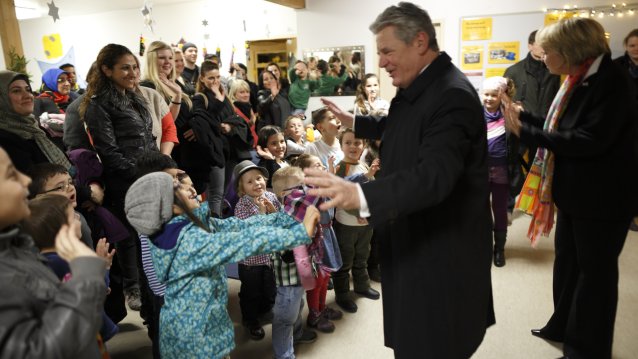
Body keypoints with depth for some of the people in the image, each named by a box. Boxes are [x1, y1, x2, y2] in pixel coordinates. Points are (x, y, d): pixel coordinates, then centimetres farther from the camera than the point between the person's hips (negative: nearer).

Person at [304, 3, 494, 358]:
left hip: (441, 250, -10)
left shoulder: (452, 95, -26)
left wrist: (360, 194, -51)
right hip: (416, 240, 10)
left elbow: (433, 175, -39)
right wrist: (354, 122, 22)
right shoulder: (416, 88, 5)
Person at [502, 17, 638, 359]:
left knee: (594, 271, 7)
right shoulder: (578, 79, 7)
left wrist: (525, 133, -28)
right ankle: (564, 326, 41)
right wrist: (523, 115, 7)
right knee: (567, 262, 21)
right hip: (574, 193, 9)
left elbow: (589, 141, -29)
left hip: (602, 199, -9)